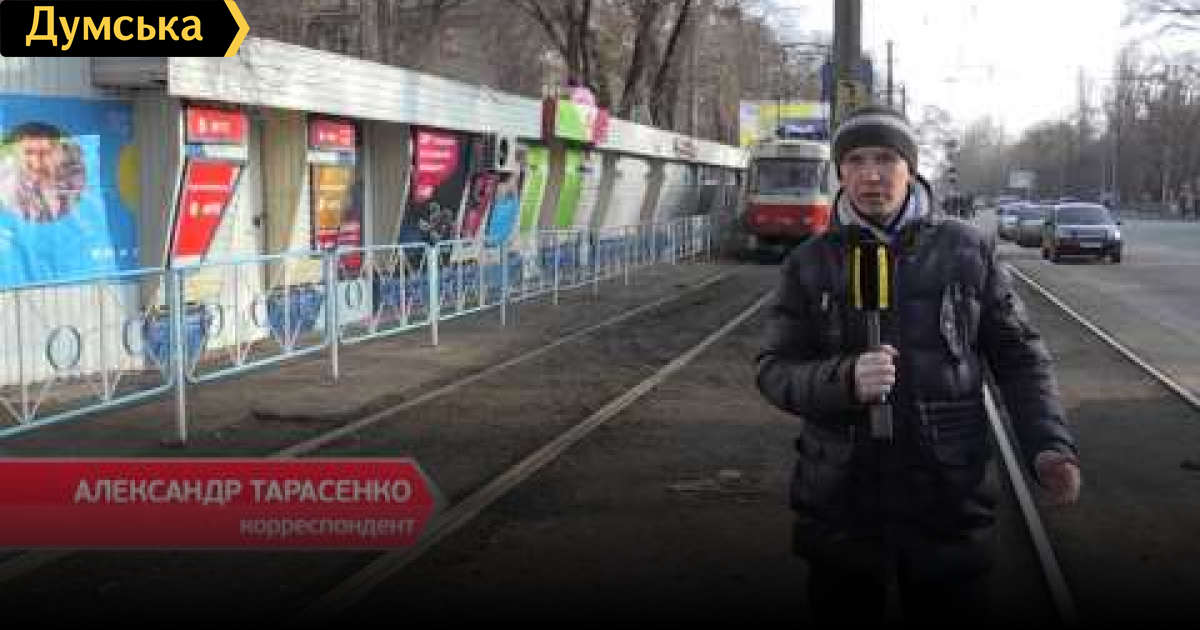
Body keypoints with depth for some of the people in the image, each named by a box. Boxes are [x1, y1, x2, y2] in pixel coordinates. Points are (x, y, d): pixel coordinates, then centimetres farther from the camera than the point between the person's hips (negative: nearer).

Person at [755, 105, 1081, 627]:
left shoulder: (967, 250, 2)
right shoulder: (810, 262, 2)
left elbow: (1019, 355, 6)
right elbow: (774, 370, -1)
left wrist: (1049, 445, -10)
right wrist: (844, 380, -21)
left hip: (952, 507, 0)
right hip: (840, 508, 1)